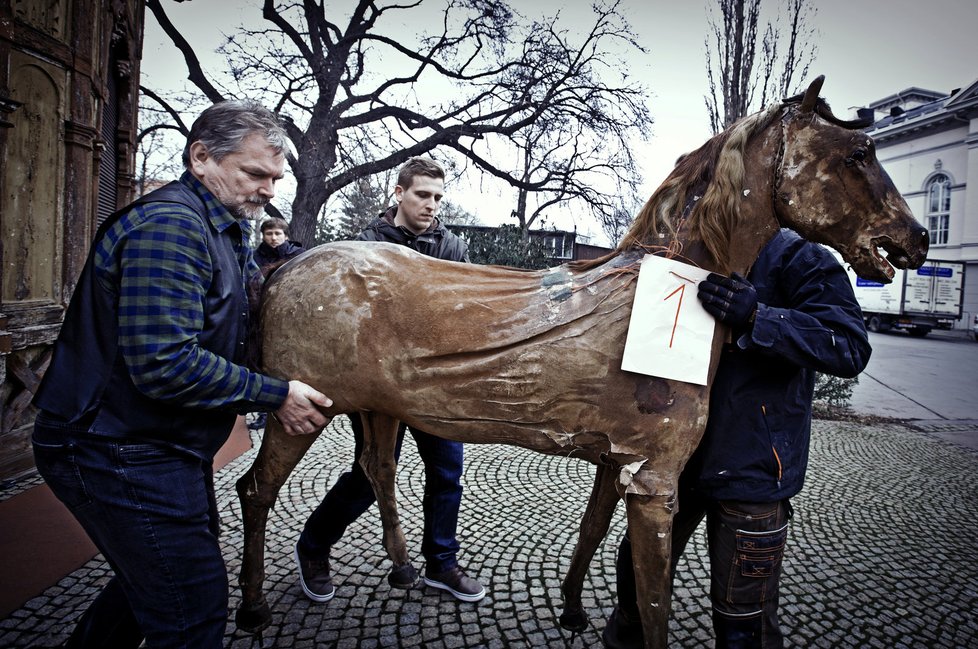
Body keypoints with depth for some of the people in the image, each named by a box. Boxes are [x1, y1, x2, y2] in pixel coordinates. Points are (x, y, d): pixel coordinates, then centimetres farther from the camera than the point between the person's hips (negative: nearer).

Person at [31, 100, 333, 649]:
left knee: (155, 581, 25)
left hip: (162, 449, 10)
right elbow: (164, 364, -29)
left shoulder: (225, 232, 12)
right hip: (121, 453, -10)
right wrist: (276, 394, -21)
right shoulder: (170, 225, -22)